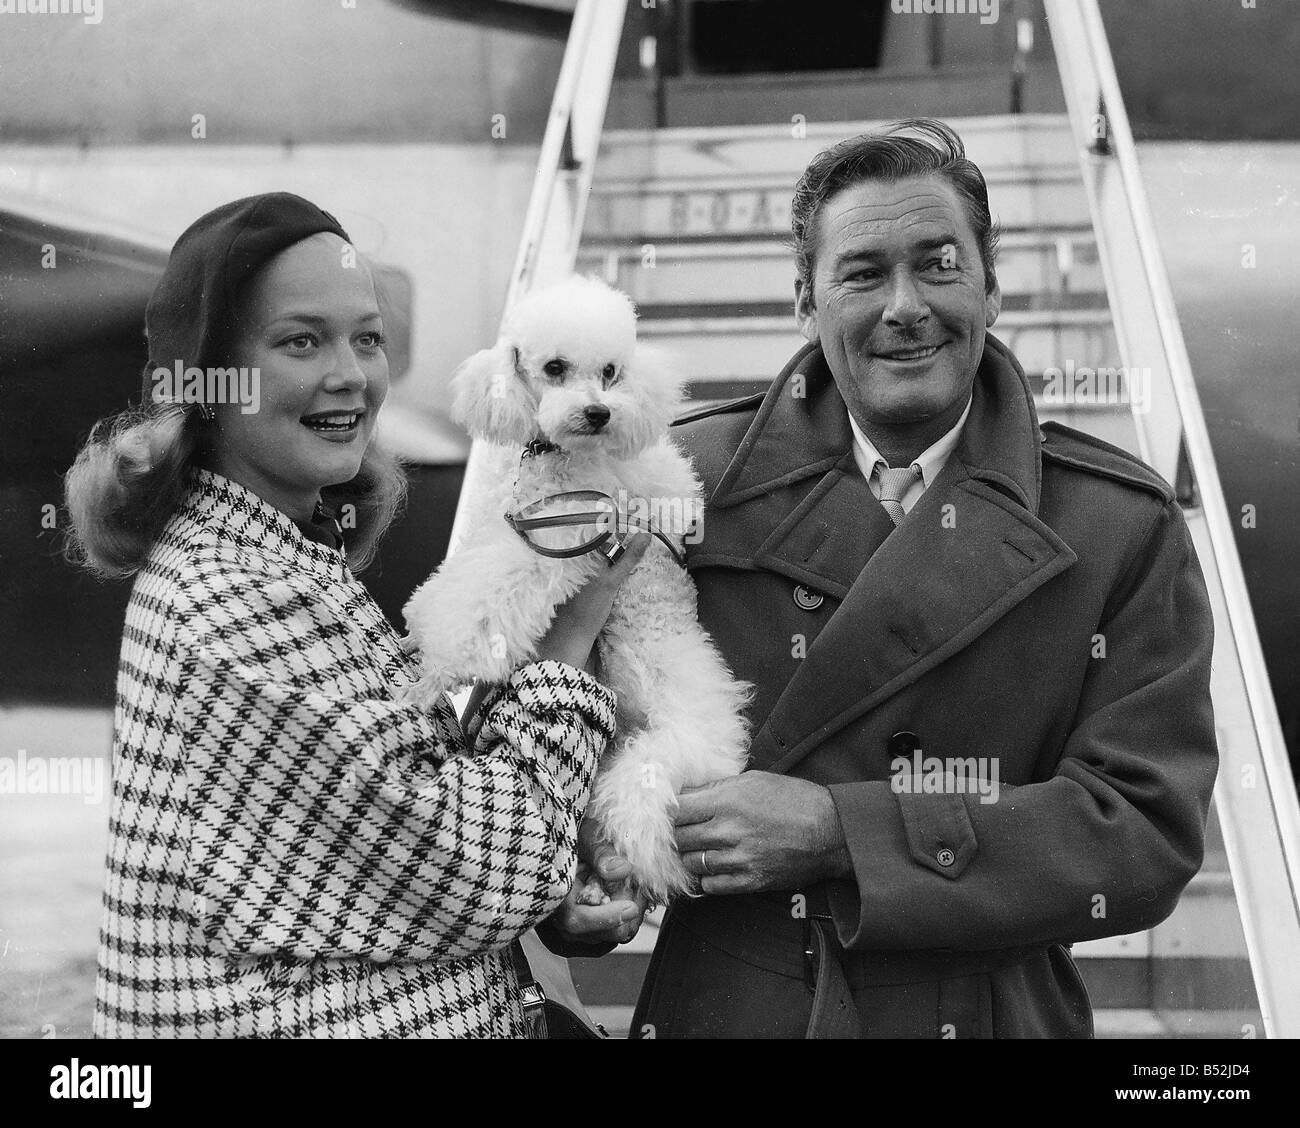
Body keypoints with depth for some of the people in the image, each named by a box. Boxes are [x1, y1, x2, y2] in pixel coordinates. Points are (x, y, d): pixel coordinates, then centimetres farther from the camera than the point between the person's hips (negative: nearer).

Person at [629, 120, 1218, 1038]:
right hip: (724, 1007, 1)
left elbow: (1147, 831, -13)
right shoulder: (691, 481, -6)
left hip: (995, 1014, 0)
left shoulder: (1125, 528, -7)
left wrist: (838, 832, -21)